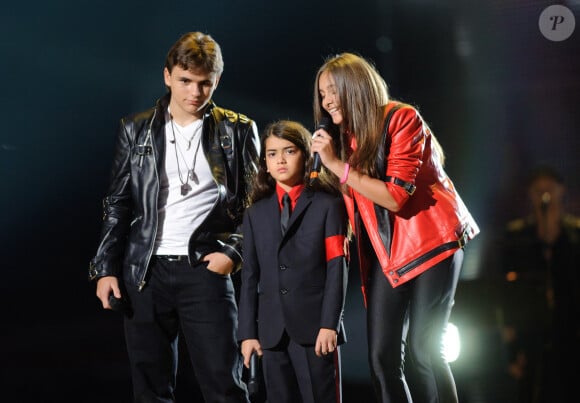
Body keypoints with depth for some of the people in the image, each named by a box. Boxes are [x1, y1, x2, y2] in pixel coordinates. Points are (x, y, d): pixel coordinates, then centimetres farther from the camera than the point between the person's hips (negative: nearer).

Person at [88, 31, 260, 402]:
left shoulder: (238, 130, 4)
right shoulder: (136, 130, 8)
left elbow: (253, 203, 7)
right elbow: (118, 204, 9)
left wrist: (233, 252, -7)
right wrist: (106, 269, 3)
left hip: (205, 270, -2)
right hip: (145, 273, 2)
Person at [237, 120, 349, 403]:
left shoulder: (328, 204, 5)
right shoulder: (256, 212, 17)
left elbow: (337, 267, -2)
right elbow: (250, 276, 12)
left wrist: (329, 323, -11)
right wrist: (247, 332, 5)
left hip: (315, 327, -3)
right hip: (273, 329, 4)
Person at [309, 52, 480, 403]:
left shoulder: (401, 118, -10)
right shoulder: (349, 136, 11)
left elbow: (395, 196, -18)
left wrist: (337, 165, -19)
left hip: (430, 240, -6)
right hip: (386, 250, 6)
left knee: (423, 349, -12)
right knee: (382, 356, -3)